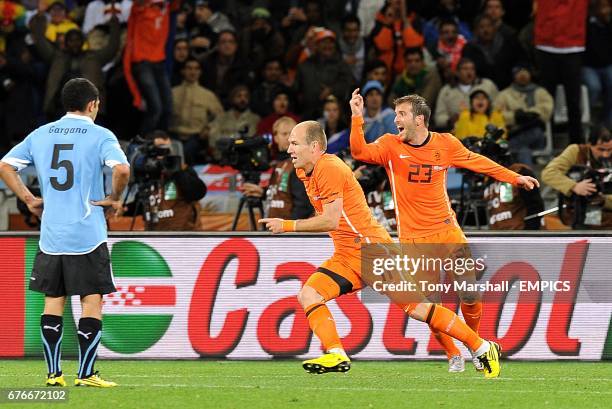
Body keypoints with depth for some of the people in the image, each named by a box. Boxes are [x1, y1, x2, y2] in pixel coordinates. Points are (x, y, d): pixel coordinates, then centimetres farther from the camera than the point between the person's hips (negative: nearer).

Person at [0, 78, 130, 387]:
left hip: (50, 235, 4)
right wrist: (114, 198, -5)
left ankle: (53, 374, 9)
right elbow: (121, 169, -22)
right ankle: (86, 374, -1)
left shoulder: (41, 135, 9)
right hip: (88, 234, -4)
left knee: (53, 301, 10)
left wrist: (28, 199, 14)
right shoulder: (100, 136, -5)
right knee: (92, 302, 2)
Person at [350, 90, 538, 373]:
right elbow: (360, 152, -20)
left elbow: (478, 163, 15)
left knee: (471, 293, -5)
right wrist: (357, 117, -31)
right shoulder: (391, 146, -4)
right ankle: (453, 356, 12)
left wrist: (515, 178, 17)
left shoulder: (445, 144, 1)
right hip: (413, 238, -1)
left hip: (446, 230, 1)